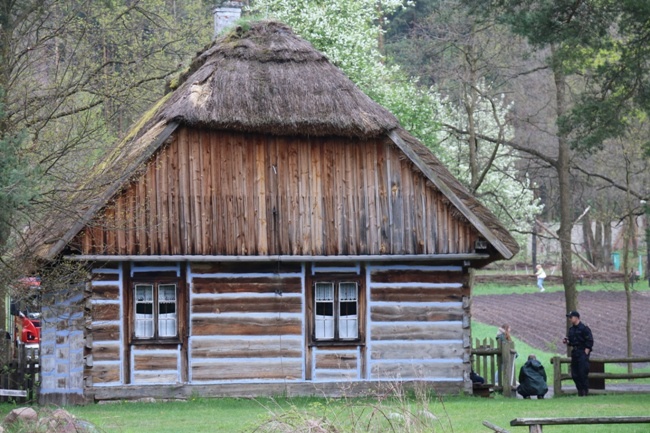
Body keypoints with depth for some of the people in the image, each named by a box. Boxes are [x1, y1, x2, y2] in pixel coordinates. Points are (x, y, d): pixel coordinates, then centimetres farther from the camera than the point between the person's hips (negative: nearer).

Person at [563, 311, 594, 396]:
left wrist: (586, 352, -15)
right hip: (574, 353, 8)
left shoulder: (584, 328, -8)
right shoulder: (571, 329, 14)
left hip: (582, 353, -8)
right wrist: (567, 341, 3)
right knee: (574, 374, 5)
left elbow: (590, 341, -10)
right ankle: (580, 390, 12)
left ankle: (585, 392, -6)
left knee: (583, 372, -11)